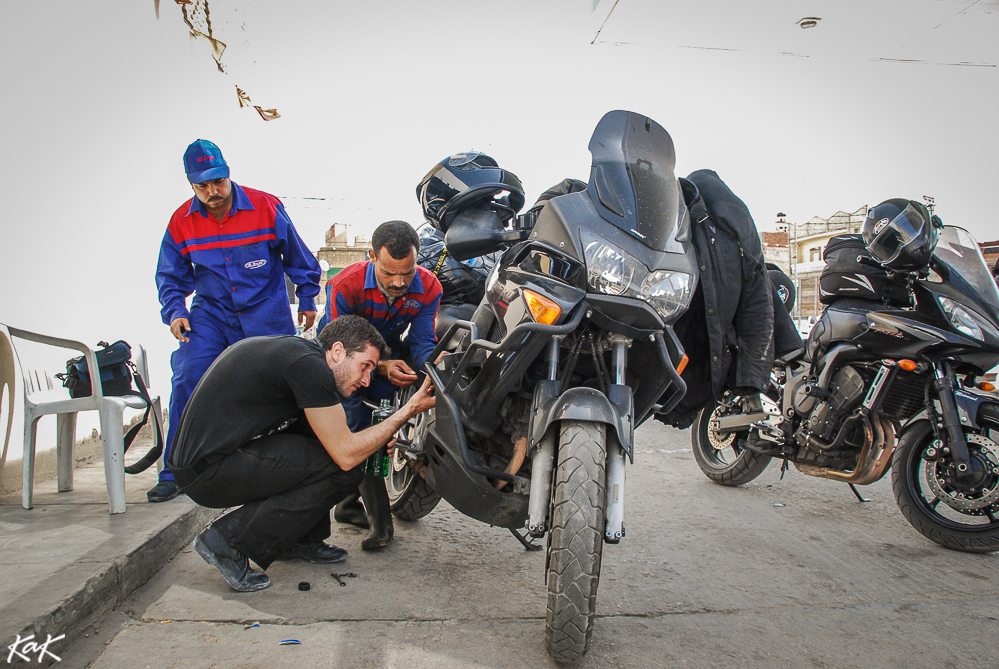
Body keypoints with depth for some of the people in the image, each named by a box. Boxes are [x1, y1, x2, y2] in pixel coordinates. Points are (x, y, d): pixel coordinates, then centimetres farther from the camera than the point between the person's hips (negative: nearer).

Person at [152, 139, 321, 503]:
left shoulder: (265, 207, -9)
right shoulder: (182, 221, -1)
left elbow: (297, 256, 5)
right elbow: (170, 275, 11)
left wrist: (307, 299, 11)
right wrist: (175, 311, -6)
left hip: (266, 313, -1)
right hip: (210, 313, 2)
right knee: (187, 380, -12)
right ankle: (174, 473, 0)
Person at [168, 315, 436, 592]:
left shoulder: (295, 349, 12)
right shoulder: (309, 364, -18)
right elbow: (346, 454, -16)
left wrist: (382, 439, 7)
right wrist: (408, 411, -8)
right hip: (207, 472, -10)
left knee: (327, 433, 11)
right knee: (342, 471, -16)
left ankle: (301, 539, 16)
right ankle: (228, 541, -8)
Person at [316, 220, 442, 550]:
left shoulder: (428, 288, -21)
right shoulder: (345, 285, -32)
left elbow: (421, 342, -19)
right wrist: (381, 367, -44)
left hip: (388, 353, 3)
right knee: (358, 426, -20)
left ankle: (349, 503, 13)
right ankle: (379, 520, -17)